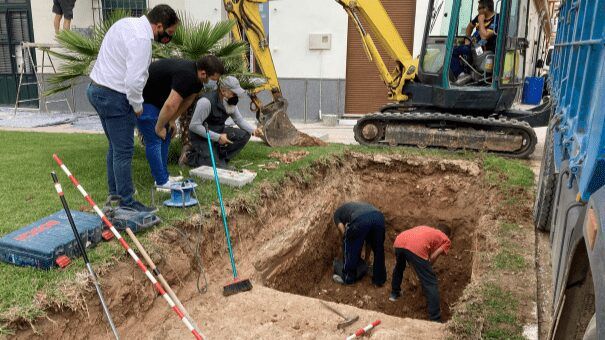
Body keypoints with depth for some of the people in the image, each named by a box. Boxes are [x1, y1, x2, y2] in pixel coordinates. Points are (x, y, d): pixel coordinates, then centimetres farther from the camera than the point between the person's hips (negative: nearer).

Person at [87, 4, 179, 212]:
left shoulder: (126, 23, 11)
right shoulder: (141, 39, -20)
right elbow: (134, 80, -26)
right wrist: (137, 105, -8)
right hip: (113, 96, -10)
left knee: (115, 147, 19)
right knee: (124, 151, -4)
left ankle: (115, 192, 30)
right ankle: (126, 202, 4)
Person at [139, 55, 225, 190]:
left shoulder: (196, 77, -2)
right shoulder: (186, 76, -33)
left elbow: (187, 101, 9)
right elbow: (170, 105, -34)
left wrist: (172, 121, 4)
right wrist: (159, 128, -22)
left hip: (155, 98, 10)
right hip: (141, 98, -10)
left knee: (165, 136, 10)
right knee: (154, 140, -9)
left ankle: (163, 177, 18)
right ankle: (162, 182, -2)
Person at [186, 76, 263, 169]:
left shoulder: (230, 101, -4)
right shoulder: (207, 101, -27)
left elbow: (239, 120, 7)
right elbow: (194, 126, -25)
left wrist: (253, 130, -12)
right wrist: (217, 137, -25)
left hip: (218, 132, 7)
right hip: (202, 137, -7)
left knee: (244, 135, -12)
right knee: (216, 166, -22)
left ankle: (221, 158, 2)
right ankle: (192, 156, 5)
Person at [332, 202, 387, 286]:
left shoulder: (337, 213, 34)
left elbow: (344, 233, 18)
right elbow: (369, 240, 44)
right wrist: (366, 259, 51)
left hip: (360, 220, -5)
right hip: (379, 217, 5)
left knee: (350, 248, 20)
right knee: (379, 250, 27)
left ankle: (348, 277, 33)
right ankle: (379, 279, 37)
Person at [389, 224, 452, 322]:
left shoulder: (425, 228, 41)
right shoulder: (446, 240, 26)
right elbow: (433, 257, 12)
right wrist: (427, 269, 28)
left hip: (399, 241, 6)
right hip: (416, 247, -6)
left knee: (399, 267, 37)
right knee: (430, 283, 5)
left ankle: (394, 293, 52)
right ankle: (435, 320, 5)